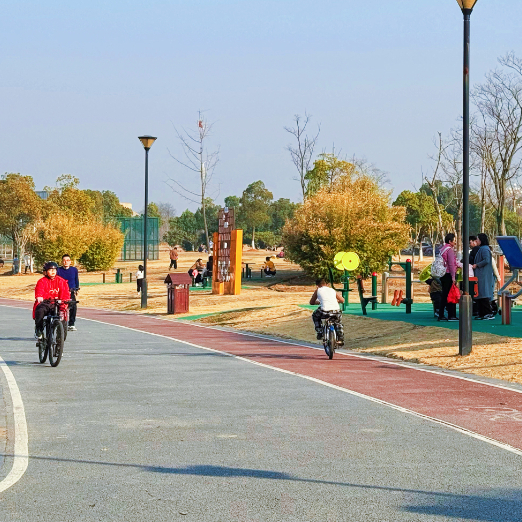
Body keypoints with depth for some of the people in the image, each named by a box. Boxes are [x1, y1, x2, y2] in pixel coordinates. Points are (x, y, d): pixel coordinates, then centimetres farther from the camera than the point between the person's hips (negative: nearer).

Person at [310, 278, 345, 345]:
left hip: (325, 312, -3)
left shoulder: (318, 290, 16)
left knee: (315, 316, 32)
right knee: (338, 322, 37)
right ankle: (340, 339, 29)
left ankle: (320, 332, 22)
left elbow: (311, 302, 24)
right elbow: (342, 300, 31)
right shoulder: (332, 290, 24)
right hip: (336, 311, 3)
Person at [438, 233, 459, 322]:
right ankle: (451, 315, -6)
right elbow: (451, 264, -16)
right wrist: (453, 276, -17)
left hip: (443, 275, 9)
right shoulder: (450, 250, -11)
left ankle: (441, 315, 10)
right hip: (449, 274, -9)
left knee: (444, 295, 11)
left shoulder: (442, 249, 15)